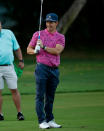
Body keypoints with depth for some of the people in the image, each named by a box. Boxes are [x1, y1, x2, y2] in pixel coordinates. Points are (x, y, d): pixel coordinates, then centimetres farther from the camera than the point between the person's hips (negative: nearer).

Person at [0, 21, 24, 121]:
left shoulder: (8, 33, 8)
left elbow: (17, 48, 15)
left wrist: (21, 61, 12)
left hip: (9, 67, 1)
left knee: (14, 90, 0)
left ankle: (19, 113, 6)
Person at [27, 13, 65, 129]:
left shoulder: (60, 37, 9)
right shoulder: (38, 34, 7)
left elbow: (57, 51, -6)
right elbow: (28, 49, 10)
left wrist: (44, 47, -12)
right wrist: (35, 51, -11)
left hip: (54, 70, 2)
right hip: (42, 68, -2)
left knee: (50, 97, 9)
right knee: (40, 96, -6)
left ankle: (50, 120, 16)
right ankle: (42, 121, -5)